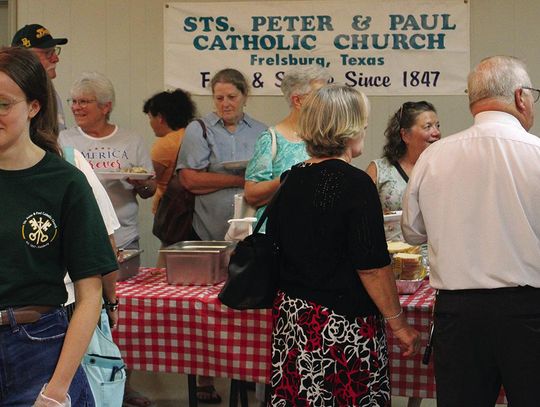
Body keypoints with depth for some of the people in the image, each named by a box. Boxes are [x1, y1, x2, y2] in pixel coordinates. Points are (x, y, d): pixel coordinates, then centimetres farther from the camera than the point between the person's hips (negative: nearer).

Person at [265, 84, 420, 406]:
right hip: (343, 328, -7)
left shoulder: (290, 180, 6)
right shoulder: (355, 183, -14)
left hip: (291, 318, 7)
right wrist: (399, 324, -8)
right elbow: (372, 266, -16)